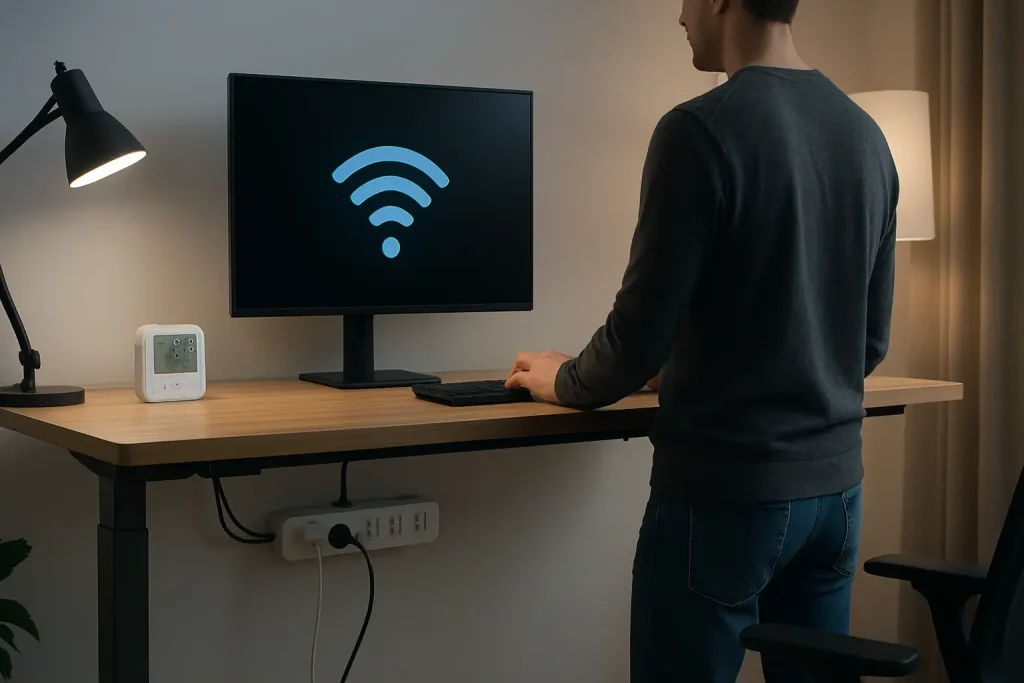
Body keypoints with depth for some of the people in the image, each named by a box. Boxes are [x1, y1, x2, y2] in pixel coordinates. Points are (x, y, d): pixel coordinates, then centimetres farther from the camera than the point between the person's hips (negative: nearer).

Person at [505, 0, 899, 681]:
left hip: (723, 489, -6)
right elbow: (872, 340, 13)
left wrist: (563, 381, 6)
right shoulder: (867, 135, 6)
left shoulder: (701, 130, -15)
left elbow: (642, 332, -13)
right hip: (836, 484, 7)